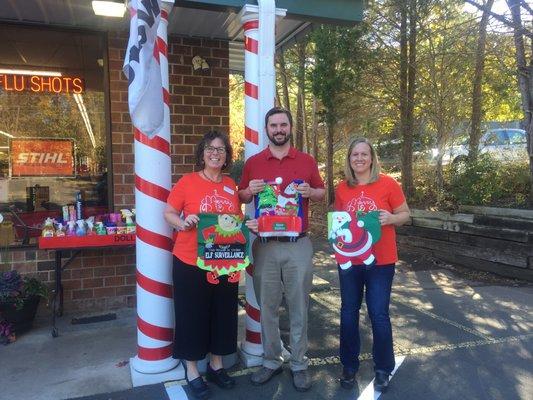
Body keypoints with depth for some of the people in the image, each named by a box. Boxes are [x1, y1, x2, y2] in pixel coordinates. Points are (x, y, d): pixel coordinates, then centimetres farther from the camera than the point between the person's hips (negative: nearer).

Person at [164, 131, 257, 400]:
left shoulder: (232, 185, 7)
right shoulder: (187, 181, -6)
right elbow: (168, 213, -2)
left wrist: (249, 225, -4)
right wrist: (183, 223, -22)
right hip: (190, 263, -4)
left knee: (223, 313, 14)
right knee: (192, 315, 7)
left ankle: (216, 365, 35)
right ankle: (192, 372, 26)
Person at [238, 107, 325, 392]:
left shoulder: (307, 161, 5)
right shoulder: (253, 163, 6)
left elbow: (322, 193, 11)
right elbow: (241, 198, 12)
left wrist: (310, 192, -11)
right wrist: (249, 191, -11)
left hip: (298, 245, 0)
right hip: (264, 246, 1)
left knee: (298, 307, 8)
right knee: (267, 307, 10)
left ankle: (299, 364, 23)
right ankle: (271, 361, 27)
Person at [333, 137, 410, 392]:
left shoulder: (388, 184, -6)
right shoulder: (341, 189, 3)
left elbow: (405, 214, 1)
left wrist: (391, 218, -19)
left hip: (380, 261, -3)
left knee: (379, 314, 2)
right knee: (349, 312, 10)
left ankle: (383, 369, 23)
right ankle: (349, 366, 28)